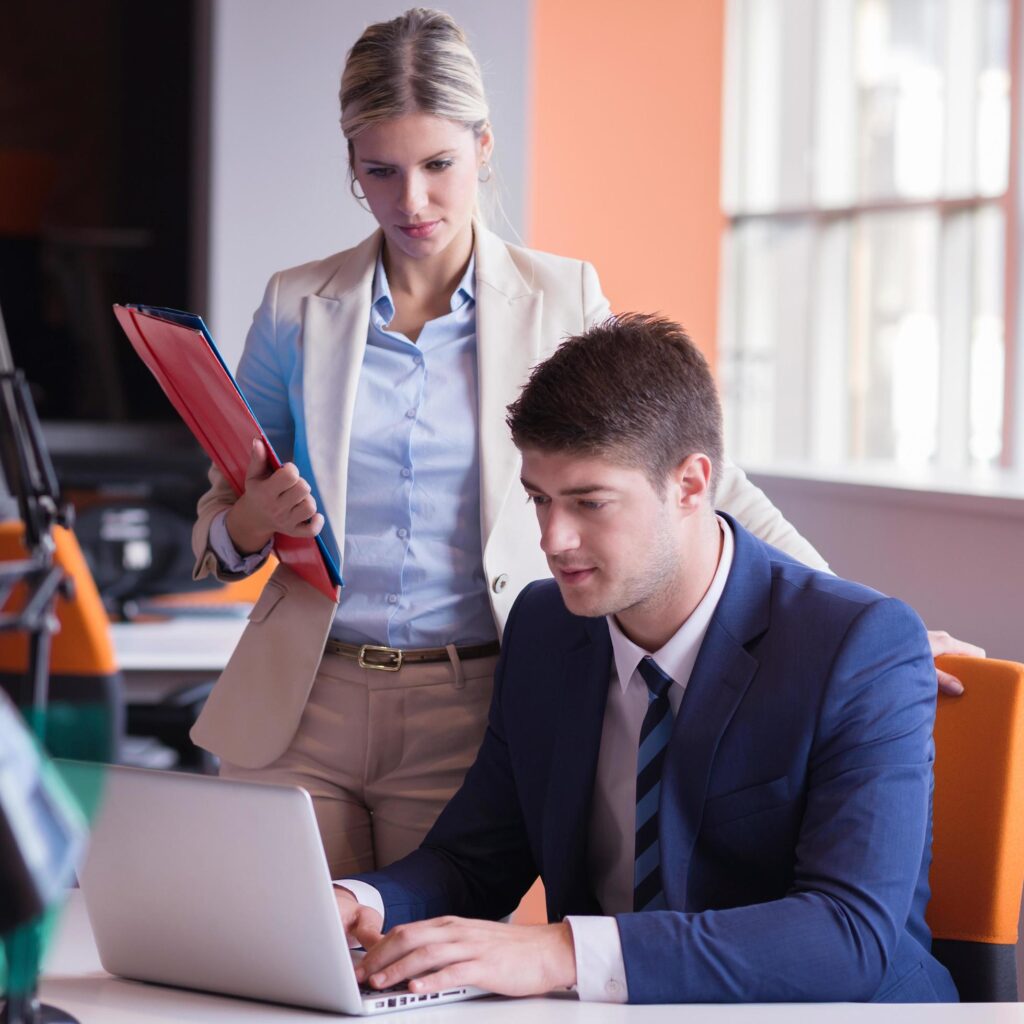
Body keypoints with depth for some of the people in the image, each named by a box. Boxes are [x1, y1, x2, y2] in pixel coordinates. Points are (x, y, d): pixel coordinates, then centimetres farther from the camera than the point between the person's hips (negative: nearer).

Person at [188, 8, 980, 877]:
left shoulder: (557, 302, 3)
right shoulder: (296, 307, 6)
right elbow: (216, 528, 13)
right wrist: (246, 525, -11)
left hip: (464, 711, -1)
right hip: (302, 709, 1)